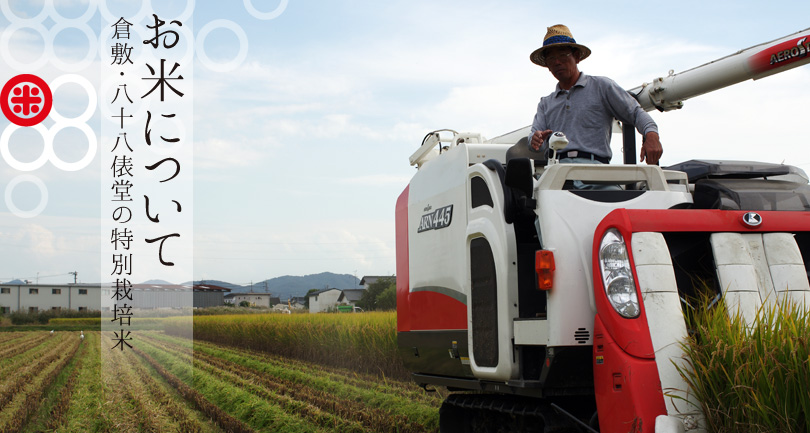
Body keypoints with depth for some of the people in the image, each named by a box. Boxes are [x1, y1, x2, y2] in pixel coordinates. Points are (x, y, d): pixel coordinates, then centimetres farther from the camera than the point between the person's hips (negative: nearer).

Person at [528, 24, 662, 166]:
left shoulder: (601, 86, 16)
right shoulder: (545, 103, 26)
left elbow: (636, 112, 11)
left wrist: (651, 135, -10)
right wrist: (536, 139, -14)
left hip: (593, 166, -2)